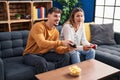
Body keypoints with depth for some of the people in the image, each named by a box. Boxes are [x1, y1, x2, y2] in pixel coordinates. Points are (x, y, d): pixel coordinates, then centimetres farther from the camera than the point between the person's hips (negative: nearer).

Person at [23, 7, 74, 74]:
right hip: (30, 54, -6)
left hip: (44, 53, 6)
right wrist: (61, 43, -40)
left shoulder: (56, 31, 0)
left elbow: (57, 48, -4)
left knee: (65, 56, -9)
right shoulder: (38, 26, -22)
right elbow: (42, 44, -37)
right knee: (42, 62, -38)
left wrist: (67, 48, -24)